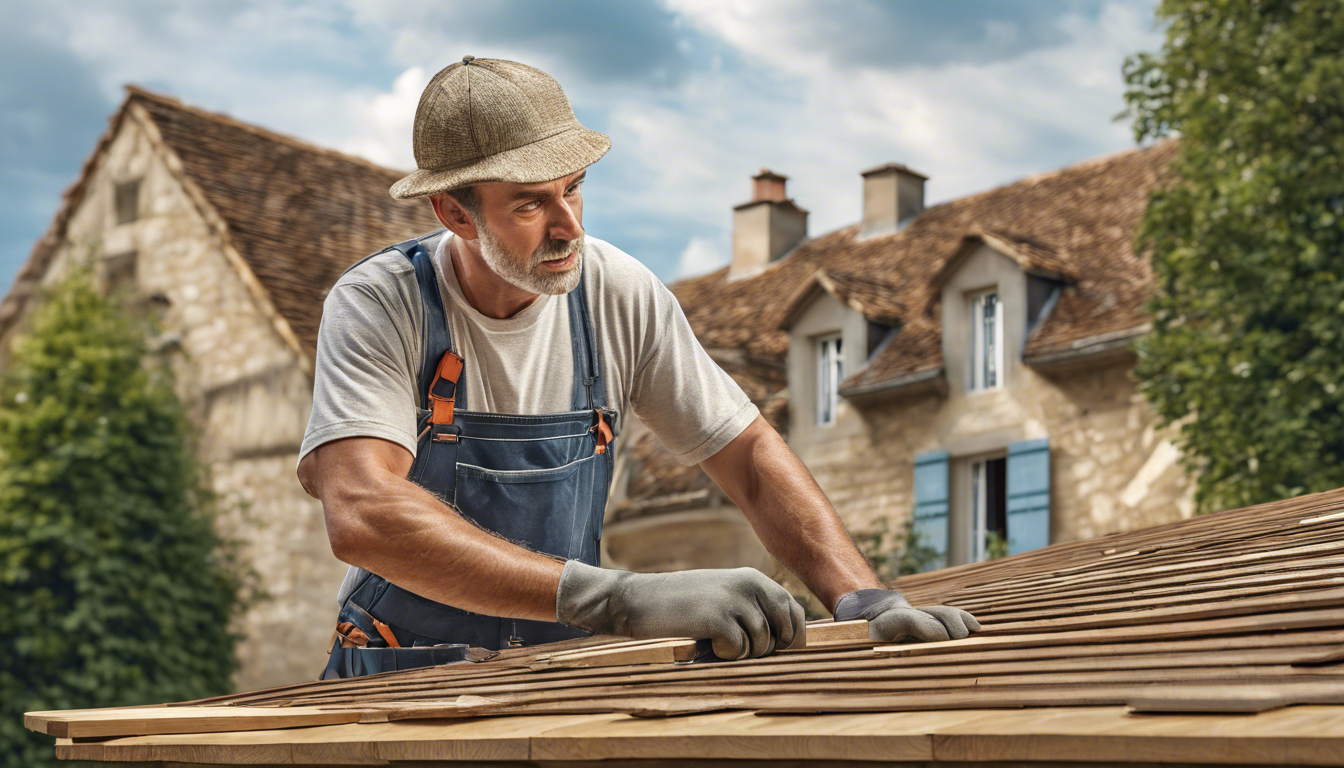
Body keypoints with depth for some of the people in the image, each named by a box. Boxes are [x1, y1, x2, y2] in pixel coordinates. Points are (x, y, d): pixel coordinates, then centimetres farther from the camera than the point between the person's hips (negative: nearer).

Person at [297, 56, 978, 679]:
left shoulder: (621, 296, -5)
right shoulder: (377, 306, -16)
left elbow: (746, 451, 1)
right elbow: (361, 515, -30)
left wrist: (863, 599, -15)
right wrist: (614, 599, -38)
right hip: (401, 694, -1)